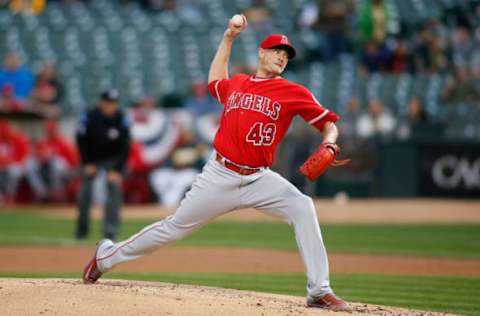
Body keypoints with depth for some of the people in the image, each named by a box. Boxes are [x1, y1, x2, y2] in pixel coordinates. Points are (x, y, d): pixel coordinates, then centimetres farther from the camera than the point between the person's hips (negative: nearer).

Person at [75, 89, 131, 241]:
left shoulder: (122, 120, -21)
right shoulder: (89, 117, -22)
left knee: (114, 188, -16)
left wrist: (117, 170, -24)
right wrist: (86, 164, -12)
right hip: (92, 158, 0)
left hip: (113, 159, 0)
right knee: (85, 190, -5)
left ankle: (111, 229, -15)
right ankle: (82, 229, 11)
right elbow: (81, 141, -9)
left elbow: (125, 147, -18)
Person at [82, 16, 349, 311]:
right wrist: (228, 38, 30)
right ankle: (107, 255, 28)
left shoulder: (294, 92, 0)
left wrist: (327, 147, -22)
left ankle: (320, 291, -24)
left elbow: (329, 123, -1)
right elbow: (215, 81, 34)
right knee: (176, 226, 7)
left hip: (259, 179, -1)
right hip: (220, 176, 1)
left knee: (302, 207, -26)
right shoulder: (235, 84, 10)